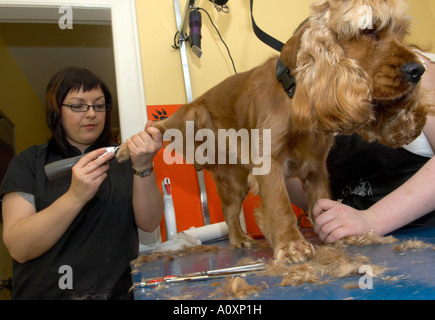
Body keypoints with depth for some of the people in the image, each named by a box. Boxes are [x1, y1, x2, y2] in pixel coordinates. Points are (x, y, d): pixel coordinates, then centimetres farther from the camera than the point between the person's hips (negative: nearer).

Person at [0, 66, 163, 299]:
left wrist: (143, 167, -18)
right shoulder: (29, 162, 3)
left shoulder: (122, 158, 8)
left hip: (120, 291, 2)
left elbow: (149, 223, -3)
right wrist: (75, 196, -22)